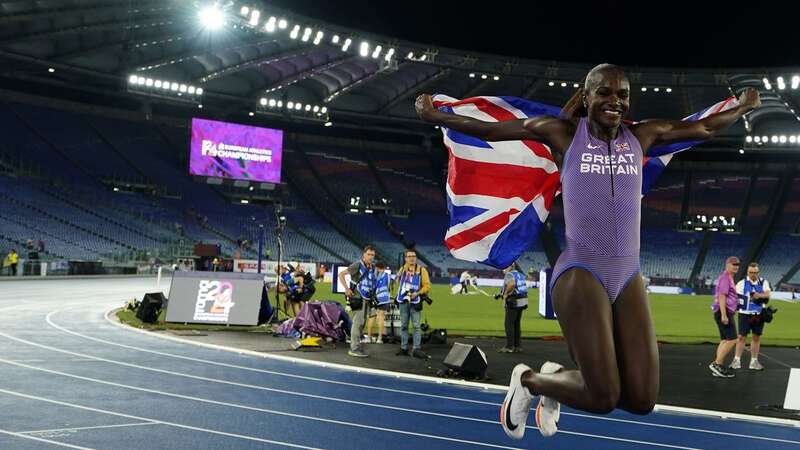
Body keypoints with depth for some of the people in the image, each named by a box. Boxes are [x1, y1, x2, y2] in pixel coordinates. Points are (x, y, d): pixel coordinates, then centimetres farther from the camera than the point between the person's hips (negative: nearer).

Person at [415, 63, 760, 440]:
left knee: (642, 400, 0)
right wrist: (436, 116, 9)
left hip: (628, 275, 6)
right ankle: (528, 380, 17)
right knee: (602, 397, -13)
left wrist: (742, 108, 40)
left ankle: (558, 378, 27)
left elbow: (704, 128, 28)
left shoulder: (641, 136, 11)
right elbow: (489, 130, 7)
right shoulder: (564, 133, 1)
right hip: (580, 273, -5)